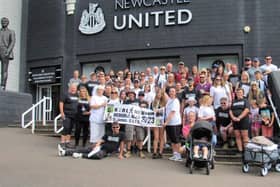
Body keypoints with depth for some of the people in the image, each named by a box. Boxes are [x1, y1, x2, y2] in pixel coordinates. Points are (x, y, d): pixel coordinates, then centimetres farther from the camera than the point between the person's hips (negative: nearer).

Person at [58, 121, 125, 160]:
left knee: (98, 155, -40)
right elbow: (101, 141, 6)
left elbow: (122, 144, -1)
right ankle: (65, 152, -13)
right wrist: (96, 146, -13)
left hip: (106, 151, -5)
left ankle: (81, 155, -32)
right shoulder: (108, 134, 12)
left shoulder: (121, 135, -1)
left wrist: (120, 154, -7)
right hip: (100, 146, 5)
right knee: (83, 150, -8)